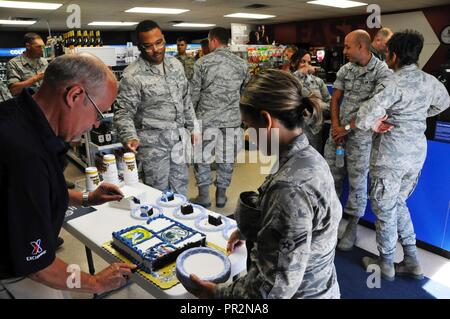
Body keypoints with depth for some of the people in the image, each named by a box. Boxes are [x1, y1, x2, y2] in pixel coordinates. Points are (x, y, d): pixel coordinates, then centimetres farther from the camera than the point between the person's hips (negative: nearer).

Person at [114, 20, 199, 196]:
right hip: (153, 143, -6)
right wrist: (130, 137, -31)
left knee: (180, 186, 19)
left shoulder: (176, 64, 5)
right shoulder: (132, 75, -15)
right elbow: (123, 112, -14)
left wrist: (193, 127, 13)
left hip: (179, 139, 6)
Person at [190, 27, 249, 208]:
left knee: (202, 157, 10)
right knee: (226, 158, 11)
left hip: (206, 118, -2)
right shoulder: (242, 64, 3)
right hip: (232, 118, 3)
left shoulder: (202, 62, -5)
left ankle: (204, 196, 15)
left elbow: (194, 93, -4)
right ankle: (221, 195, 22)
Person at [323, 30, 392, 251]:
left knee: (357, 181, 2)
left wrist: (347, 128, -12)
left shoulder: (382, 71, -8)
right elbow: (335, 99, 11)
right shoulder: (345, 69, 8)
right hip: (338, 130, 5)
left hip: (360, 134, -5)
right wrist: (335, 125, -3)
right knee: (332, 175, 10)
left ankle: (352, 227, 15)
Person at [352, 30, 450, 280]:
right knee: (400, 204, 22)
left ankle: (386, 264, 23)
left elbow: (366, 115, -25)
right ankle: (412, 261, 26)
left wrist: (345, 127, -6)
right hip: (417, 154, 7)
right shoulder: (430, 81, 4)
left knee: (384, 209, 8)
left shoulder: (395, 83, -19)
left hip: (390, 156, -7)